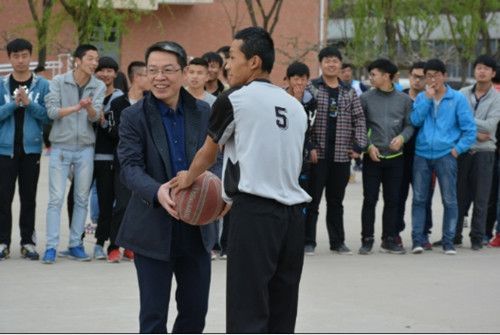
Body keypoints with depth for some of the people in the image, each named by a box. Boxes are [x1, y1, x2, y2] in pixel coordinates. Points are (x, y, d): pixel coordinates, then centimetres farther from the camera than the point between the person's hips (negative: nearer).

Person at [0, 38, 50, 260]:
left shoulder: (42, 85, 4)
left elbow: (47, 116, -1)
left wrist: (29, 103, -14)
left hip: (31, 148, 0)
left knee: (28, 197, 5)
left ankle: (28, 242, 12)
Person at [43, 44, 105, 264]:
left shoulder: (99, 87, 1)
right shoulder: (59, 82, -3)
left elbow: (95, 116, -10)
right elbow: (52, 111, -11)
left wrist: (89, 107, -32)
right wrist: (77, 107, -24)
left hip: (85, 148, 3)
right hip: (61, 147, -3)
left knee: (82, 199, 7)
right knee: (56, 198, -5)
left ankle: (75, 245, 16)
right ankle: (51, 247, -4)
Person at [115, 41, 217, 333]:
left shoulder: (203, 113, 5)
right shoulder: (134, 117, -4)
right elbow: (130, 167, -14)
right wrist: (156, 191, -35)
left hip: (197, 229, 3)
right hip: (153, 229, -3)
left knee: (196, 311, 13)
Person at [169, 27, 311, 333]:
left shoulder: (233, 100, -2)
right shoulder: (296, 106, 16)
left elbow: (208, 155, 12)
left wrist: (187, 179, 33)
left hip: (254, 214, -6)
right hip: (293, 213, 6)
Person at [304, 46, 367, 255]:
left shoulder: (349, 93, 11)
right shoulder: (311, 89, -1)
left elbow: (359, 120, 11)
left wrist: (358, 146, 0)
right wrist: (310, 147, -13)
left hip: (341, 156, 4)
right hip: (317, 155, -3)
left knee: (336, 201, 11)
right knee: (312, 200, 0)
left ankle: (337, 242, 18)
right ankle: (308, 242, 6)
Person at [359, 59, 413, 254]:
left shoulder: (404, 99, 6)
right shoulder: (366, 98, 2)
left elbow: (409, 125, 6)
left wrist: (402, 137, -13)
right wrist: (368, 145, -10)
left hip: (395, 157, 2)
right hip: (372, 157, -2)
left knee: (393, 200, 6)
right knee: (370, 199, -2)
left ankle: (389, 240, 14)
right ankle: (367, 240, 5)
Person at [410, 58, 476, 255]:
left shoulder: (457, 98, 1)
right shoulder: (421, 98, 9)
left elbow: (469, 129, 0)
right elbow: (415, 121, -6)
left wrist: (458, 148, -8)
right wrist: (428, 98, -9)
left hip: (445, 155, -2)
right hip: (422, 155, 2)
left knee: (449, 200, 0)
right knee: (419, 199, 3)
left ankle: (448, 241, 6)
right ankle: (417, 239, 8)